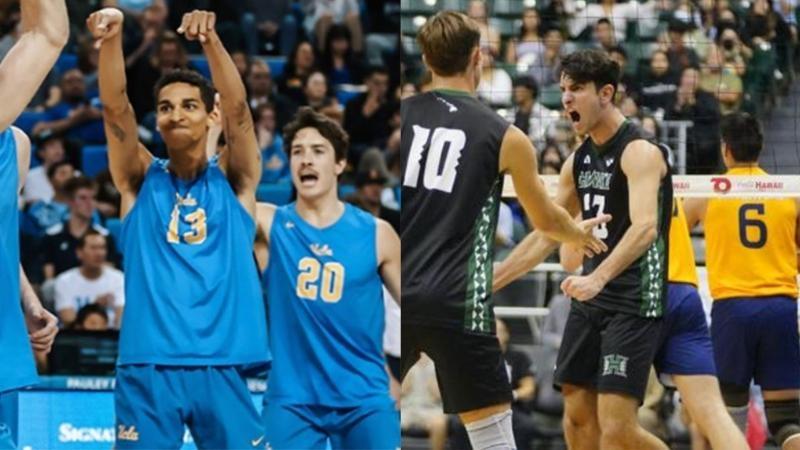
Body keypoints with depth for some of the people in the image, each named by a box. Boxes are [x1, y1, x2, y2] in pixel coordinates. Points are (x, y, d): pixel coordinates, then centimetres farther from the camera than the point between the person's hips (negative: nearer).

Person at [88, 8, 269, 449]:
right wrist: (112, 39, -23)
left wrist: (211, 41, -25)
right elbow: (115, 110, -5)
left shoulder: (233, 180, 9)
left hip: (221, 367, 0)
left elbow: (238, 109, -8)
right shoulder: (141, 180, 10)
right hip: (147, 367, 0)